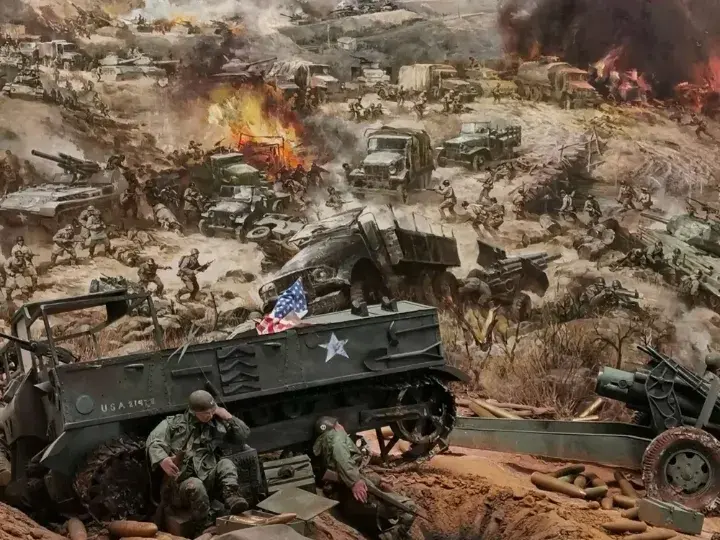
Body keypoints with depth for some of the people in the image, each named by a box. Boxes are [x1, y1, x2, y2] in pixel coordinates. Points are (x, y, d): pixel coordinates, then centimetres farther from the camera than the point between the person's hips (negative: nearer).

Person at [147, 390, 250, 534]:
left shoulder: (217, 425, 19)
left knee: (225, 464, -24)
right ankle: (205, 530, -34)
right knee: (196, 486, -37)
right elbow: (153, 442, -6)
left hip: (207, 479, 3)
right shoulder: (173, 423, 10)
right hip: (180, 484, -3)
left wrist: (229, 417, 8)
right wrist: (162, 459, -28)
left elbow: (244, 436, 21)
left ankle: (232, 498, -46)